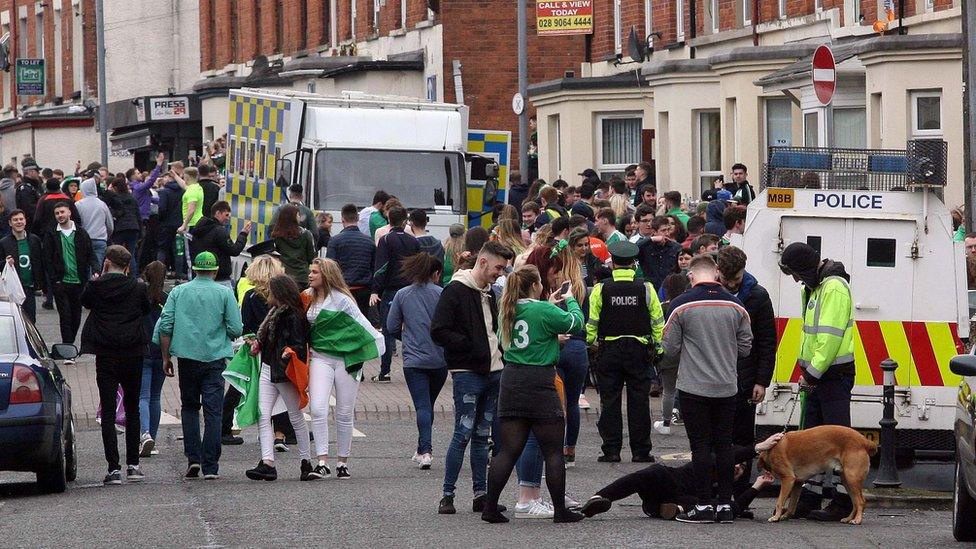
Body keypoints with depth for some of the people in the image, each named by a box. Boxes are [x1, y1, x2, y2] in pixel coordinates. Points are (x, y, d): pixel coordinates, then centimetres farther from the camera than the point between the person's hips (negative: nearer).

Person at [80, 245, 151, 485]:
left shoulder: (96, 287, -8)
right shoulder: (138, 288, -5)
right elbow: (146, 310, 13)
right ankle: (133, 465, 16)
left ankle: (114, 468, -7)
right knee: (132, 409, 16)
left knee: (108, 412, 0)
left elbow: (85, 301, 13)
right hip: (133, 355, 2)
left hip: (105, 357, -2)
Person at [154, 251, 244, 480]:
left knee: (189, 407, 15)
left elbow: (164, 326, 0)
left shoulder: (178, 292, 3)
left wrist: (166, 357, 10)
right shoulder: (224, 293, -2)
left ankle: (193, 458, 3)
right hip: (215, 358, -1)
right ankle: (210, 467, -4)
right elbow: (236, 329, -4)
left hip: (187, 358, 1)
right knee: (213, 411, 0)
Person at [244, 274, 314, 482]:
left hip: (285, 372, -8)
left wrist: (289, 352, -34)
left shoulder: (294, 316, -13)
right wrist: (257, 343, 10)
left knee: (296, 418, 5)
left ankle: (306, 462, 16)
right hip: (268, 370, 8)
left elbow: (299, 345, -17)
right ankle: (267, 463, -13)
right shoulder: (275, 312, 13)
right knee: (263, 416, -6)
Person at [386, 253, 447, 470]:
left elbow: (391, 327, 5)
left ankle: (425, 450, -18)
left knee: (422, 405, -3)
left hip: (413, 359, 0)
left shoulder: (402, 295, 1)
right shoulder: (441, 294, -6)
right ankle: (423, 449, 25)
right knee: (429, 404, 17)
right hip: (439, 360, 0)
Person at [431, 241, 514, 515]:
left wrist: (500, 351, 8)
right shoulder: (456, 291, -8)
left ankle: (481, 495, 12)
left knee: (482, 436, 10)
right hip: (467, 373, -8)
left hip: (493, 372, 8)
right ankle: (447, 495, -3)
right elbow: (438, 331, -15)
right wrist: (471, 347, -17)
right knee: (463, 434, -8)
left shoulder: (489, 293, 17)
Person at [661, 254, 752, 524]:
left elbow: (670, 348, -5)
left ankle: (704, 505, 1)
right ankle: (725, 505, 10)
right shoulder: (735, 306, 0)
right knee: (724, 444, 9)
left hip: (694, 387, -3)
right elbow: (745, 347, 7)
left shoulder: (681, 305, -10)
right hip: (727, 388, 3)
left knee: (700, 445, 1)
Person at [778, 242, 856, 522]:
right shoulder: (814, 287, 16)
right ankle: (809, 497, 20)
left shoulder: (834, 288, -17)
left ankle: (845, 501, -4)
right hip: (817, 375, 10)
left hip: (834, 375, -10)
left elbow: (831, 337, -23)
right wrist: (807, 371, 12)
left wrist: (813, 372, -19)